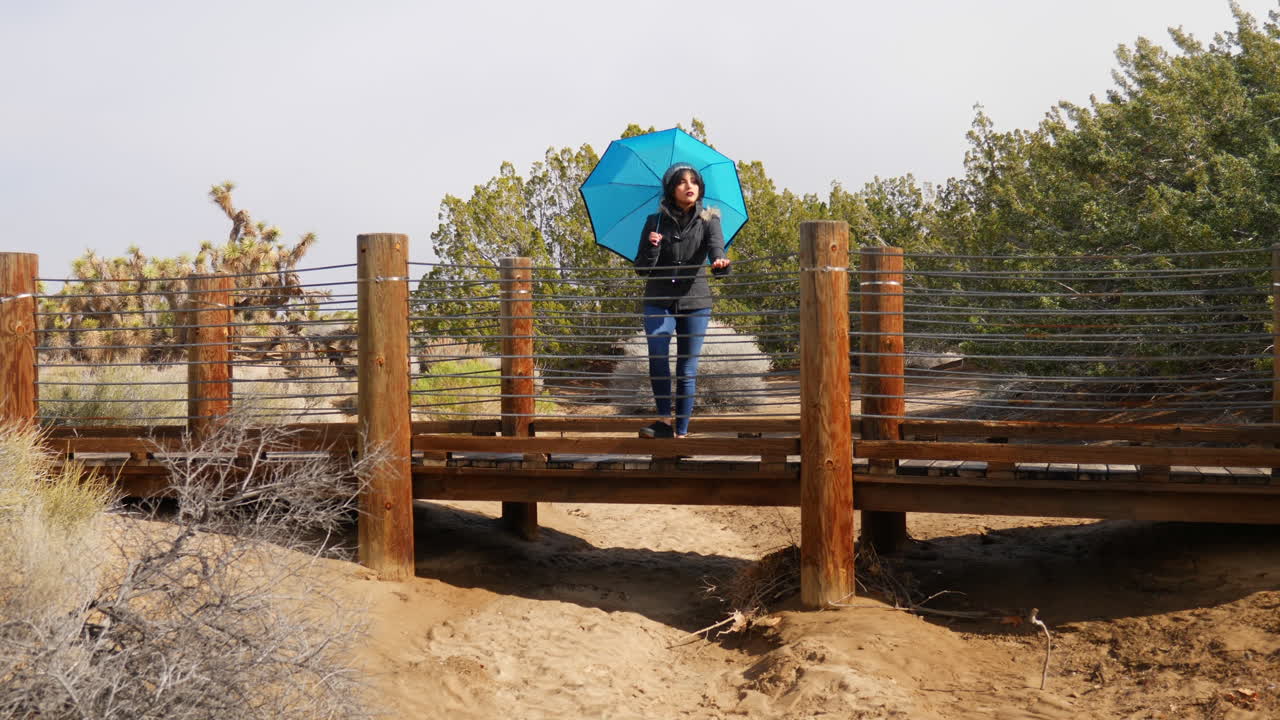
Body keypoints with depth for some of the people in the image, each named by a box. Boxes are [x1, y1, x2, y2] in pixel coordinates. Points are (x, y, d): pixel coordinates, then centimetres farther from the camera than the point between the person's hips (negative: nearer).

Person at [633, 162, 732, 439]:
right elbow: (642, 269, 3)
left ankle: (681, 431, 10)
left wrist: (719, 262, -40)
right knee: (657, 358, -20)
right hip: (659, 301, 0)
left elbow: (716, 247, -16)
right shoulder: (655, 222, 3)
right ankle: (664, 420, -11)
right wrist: (651, 247, -17)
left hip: (695, 302, 0)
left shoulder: (708, 221, 3)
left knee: (687, 370, 2)